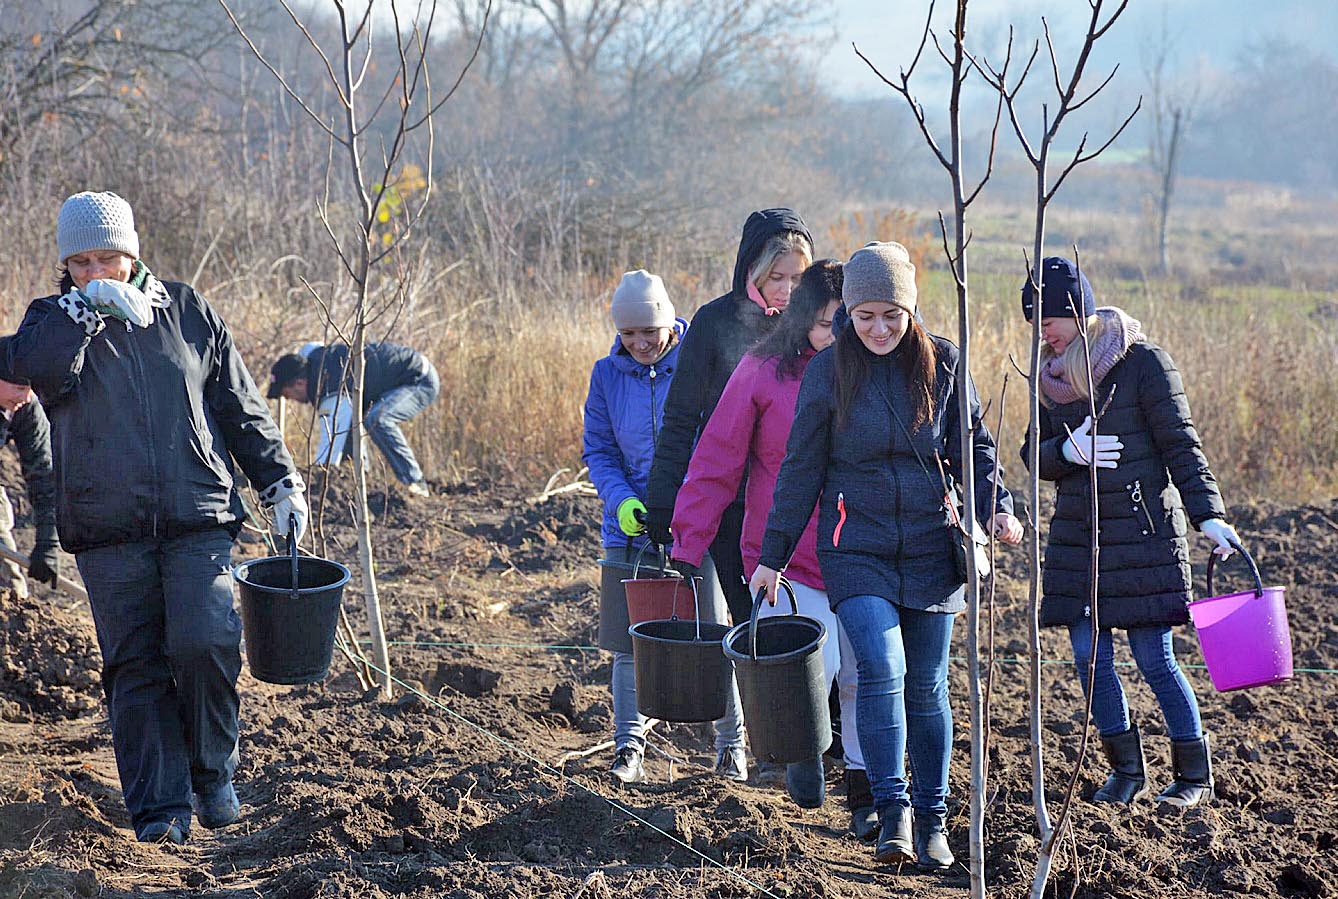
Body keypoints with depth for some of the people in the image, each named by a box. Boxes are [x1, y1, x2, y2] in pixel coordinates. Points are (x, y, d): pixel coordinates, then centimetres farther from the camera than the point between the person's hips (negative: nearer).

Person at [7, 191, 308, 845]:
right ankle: (159, 805, 7)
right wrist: (89, 303, -22)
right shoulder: (57, 320, 7)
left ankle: (213, 775, 7)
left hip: (198, 520, 0)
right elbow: (30, 367, -18)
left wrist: (279, 483, 13)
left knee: (204, 644, -15)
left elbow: (241, 408, 16)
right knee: (135, 667, 0)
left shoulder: (188, 312, 11)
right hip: (107, 532, 0)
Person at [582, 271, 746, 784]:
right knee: (629, 643, 2)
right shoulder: (608, 375, 3)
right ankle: (629, 747, 12)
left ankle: (730, 745, 17)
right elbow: (599, 450, 6)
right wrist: (622, 500, -11)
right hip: (632, 527, 2)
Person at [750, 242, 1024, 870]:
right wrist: (773, 555, 3)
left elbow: (974, 445, 9)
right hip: (857, 549, -1)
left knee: (926, 686, 5)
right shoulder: (827, 372, -3)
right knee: (881, 669, -18)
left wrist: (995, 507, -9)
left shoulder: (941, 363, 0)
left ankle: (932, 819, 15)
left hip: (931, 547, 2)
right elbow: (801, 468, 2)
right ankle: (891, 808, -11)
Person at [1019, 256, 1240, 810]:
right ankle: (1126, 771, 15)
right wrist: (1066, 452, -13)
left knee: (1154, 658, -5)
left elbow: (1180, 444, -8)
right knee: (1089, 654, 1)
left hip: (1143, 531, -5)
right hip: (1077, 533, 5)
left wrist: (1208, 514, -15)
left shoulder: (1143, 362, -7)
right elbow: (1034, 455, 10)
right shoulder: (1051, 372, 10)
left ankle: (1195, 775, 8)